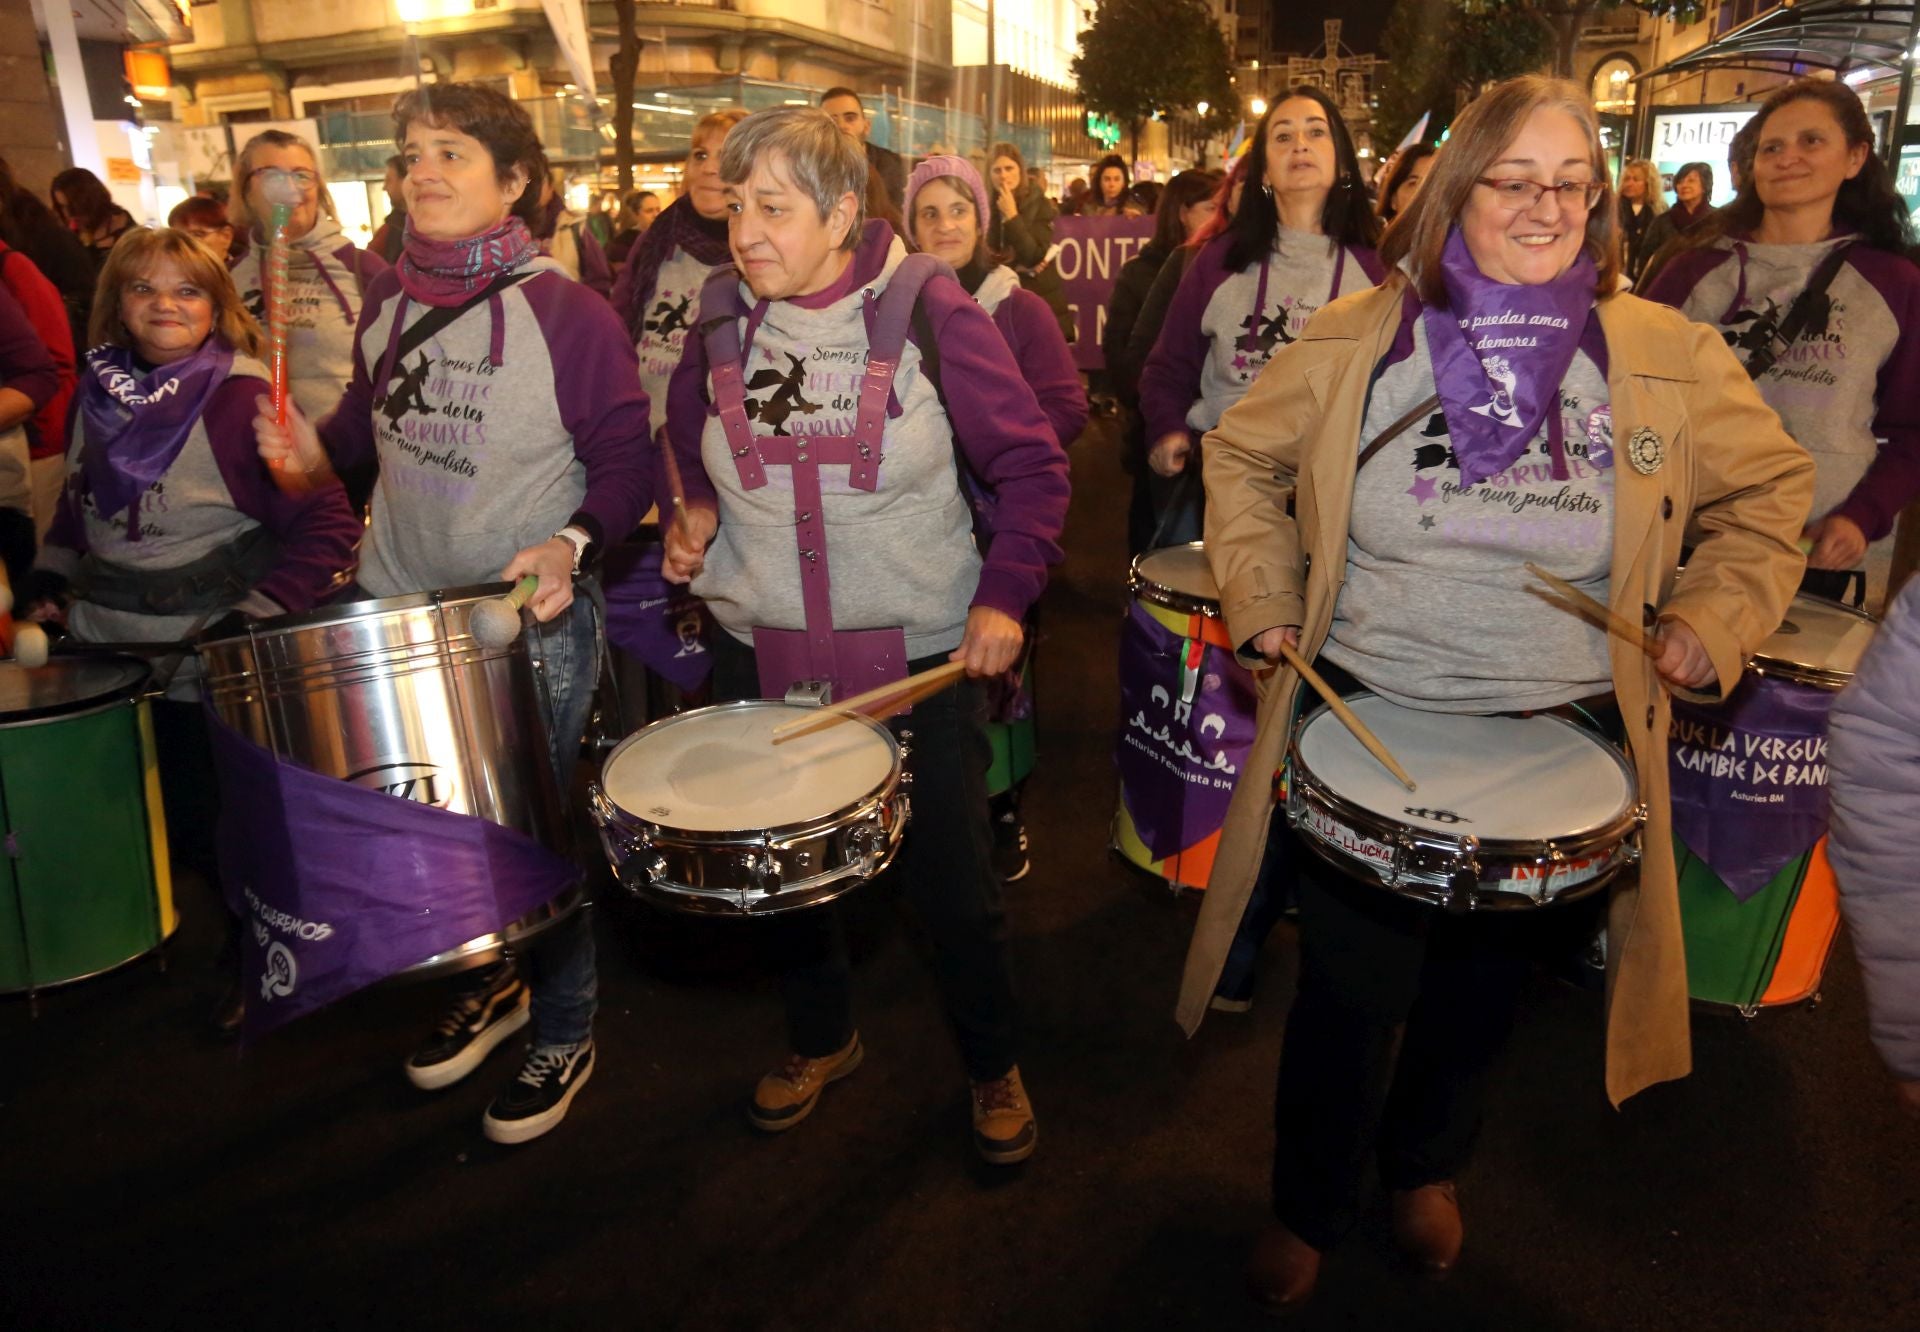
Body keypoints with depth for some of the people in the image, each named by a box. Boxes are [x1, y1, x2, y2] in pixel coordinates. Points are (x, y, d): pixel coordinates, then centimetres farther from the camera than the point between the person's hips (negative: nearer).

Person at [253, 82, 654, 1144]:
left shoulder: (561, 310, -13)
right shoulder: (388, 298, 5)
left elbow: (626, 460, -12)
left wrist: (571, 545, -28)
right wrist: (317, 448, -1)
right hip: (396, 609, 6)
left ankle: (564, 1033, 30)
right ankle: (487, 983, 46)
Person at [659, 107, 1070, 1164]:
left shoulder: (929, 313, -11)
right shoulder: (723, 318, 0)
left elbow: (1033, 464, -6)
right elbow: (689, 442, 19)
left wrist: (1005, 593, -16)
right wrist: (695, 510, -1)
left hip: (919, 652, -3)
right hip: (759, 649, 4)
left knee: (953, 880, 8)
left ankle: (994, 1066, 36)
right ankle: (819, 1038, 45)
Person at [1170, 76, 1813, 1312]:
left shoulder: (1672, 358, -2)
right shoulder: (1354, 340, -4)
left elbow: (1771, 490, 10)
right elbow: (1244, 456, 7)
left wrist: (1712, 621, -3)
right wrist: (1265, 597, -3)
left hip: (1557, 738, 2)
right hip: (1366, 724, -1)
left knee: (1485, 982, 20)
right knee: (1353, 992, 5)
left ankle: (1426, 1167, 50)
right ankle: (1309, 1211, 34)